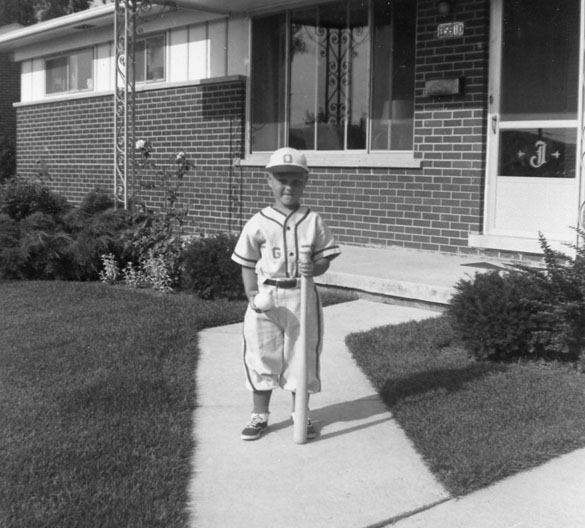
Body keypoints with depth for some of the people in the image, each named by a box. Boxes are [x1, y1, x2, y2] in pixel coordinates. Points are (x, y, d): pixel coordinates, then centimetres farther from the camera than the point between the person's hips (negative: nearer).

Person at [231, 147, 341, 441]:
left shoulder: (313, 221, -1)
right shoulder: (258, 223, -2)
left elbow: (324, 259, 2)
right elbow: (248, 264, 2)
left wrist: (314, 268, -20)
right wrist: (252, 294, -11)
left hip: (302, 297, 0)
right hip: (266, 298, 0)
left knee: (303, 356, 9)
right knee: (261, 356, 7)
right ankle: (259, 415, 24)